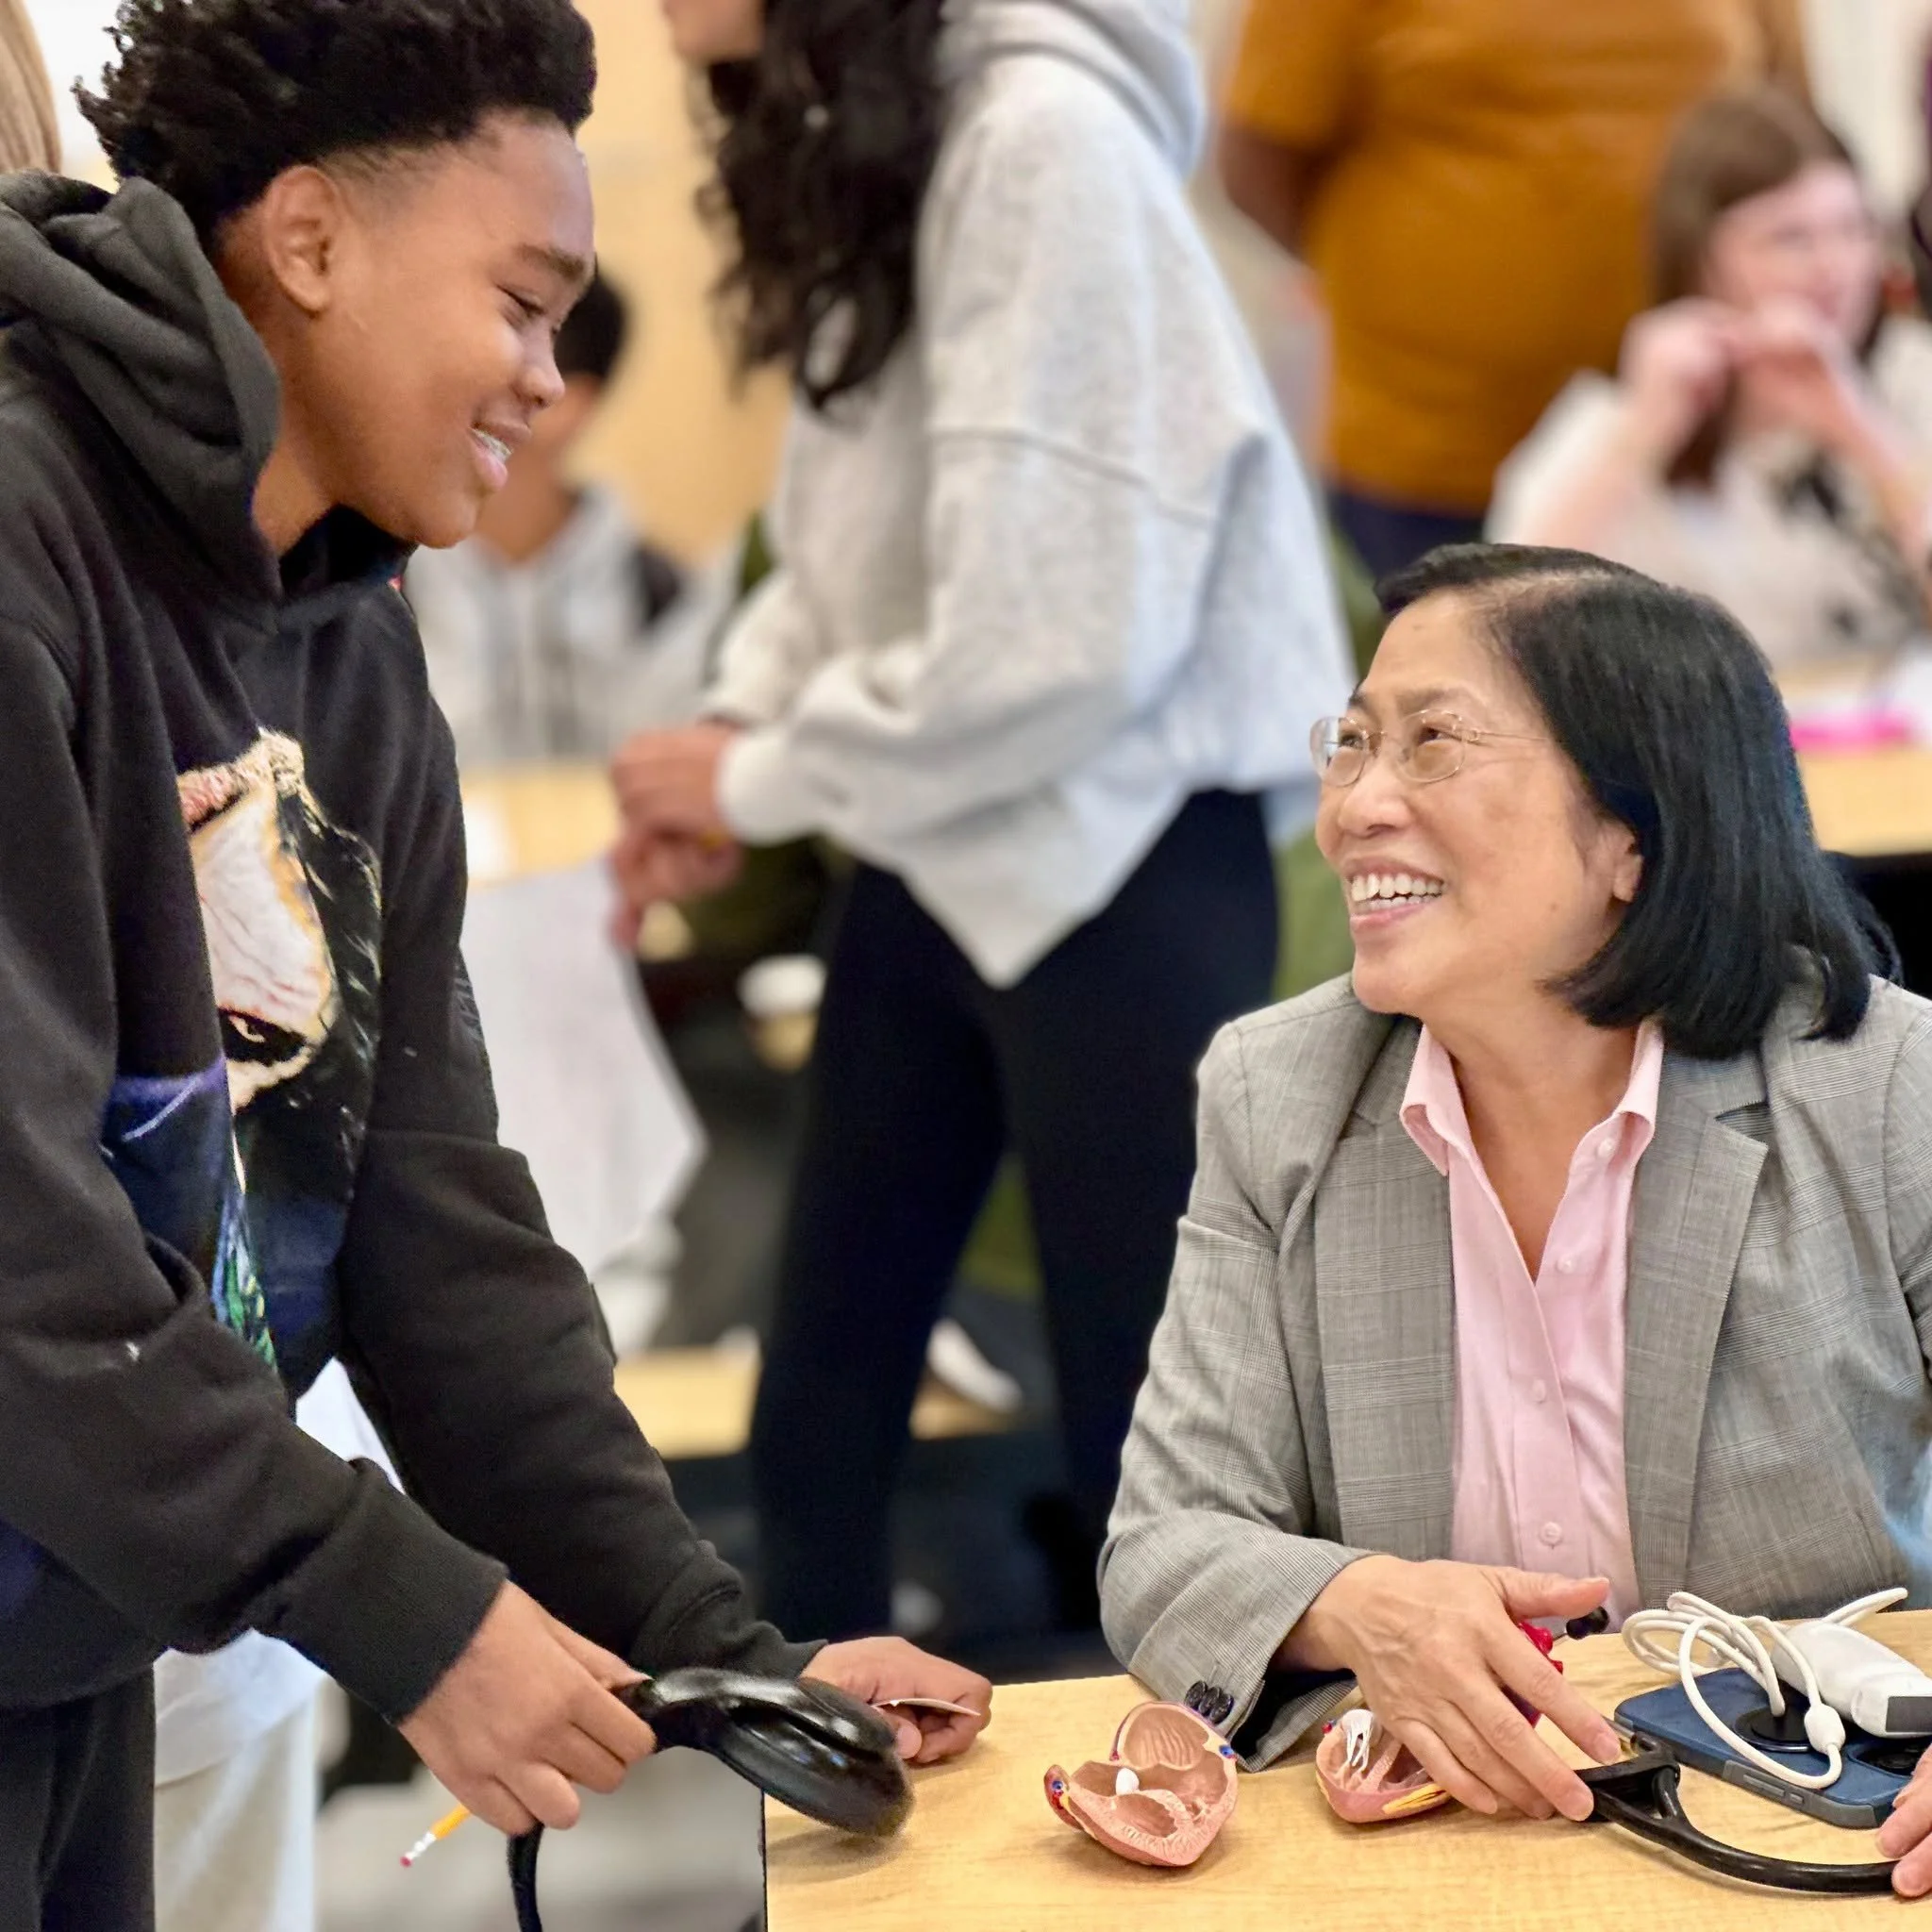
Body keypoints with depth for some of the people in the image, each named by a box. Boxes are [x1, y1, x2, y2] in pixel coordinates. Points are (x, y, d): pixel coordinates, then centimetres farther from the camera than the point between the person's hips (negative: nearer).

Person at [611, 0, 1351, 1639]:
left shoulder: (1040, 138, -21)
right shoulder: (855, 135, 6)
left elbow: (1050, 633, -24)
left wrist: (760, 786, -12)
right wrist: (738, 726, -3)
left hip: (1112, 865, -8)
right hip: (939, 855, 9)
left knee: (1154, 1439, 4)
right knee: (821, 1407, 16)